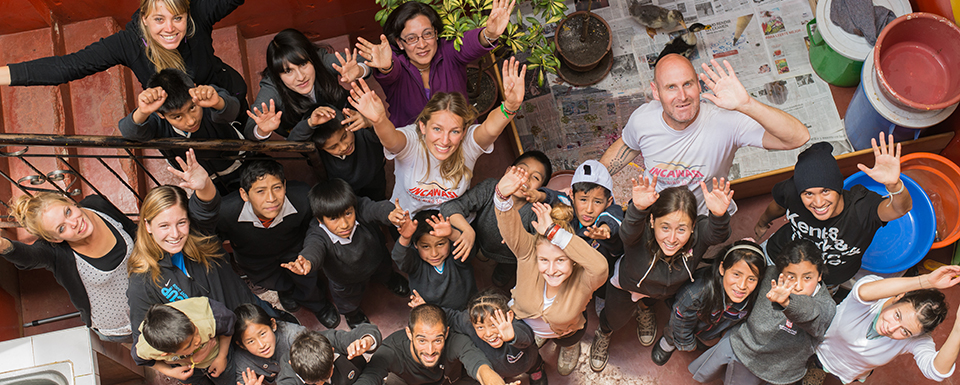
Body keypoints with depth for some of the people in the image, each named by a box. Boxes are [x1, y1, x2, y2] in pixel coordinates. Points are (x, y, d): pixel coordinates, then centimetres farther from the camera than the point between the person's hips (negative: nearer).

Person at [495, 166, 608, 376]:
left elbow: (599, 266, -66)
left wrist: (554, 231, -66)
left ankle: (570, 345, 36)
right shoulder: (528, 255, -38)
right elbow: (511, 230, -54)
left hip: (564, 329, -2)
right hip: (523, 319, 2)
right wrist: (502, 196, -77)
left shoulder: (582, 279, -42)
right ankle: (534, 341, 33)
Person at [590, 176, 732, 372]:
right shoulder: (640, 233, -47)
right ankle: (603, 334, 62)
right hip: (627, 284, -1)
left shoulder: (699, 234, -42)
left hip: (666, 289, 1)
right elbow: (628, 231, -70)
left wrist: (719, 215, -85)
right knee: (615, 319, 26)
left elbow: (717, 233, -62)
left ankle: (644, 309, 71)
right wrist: (638, 209, -91)